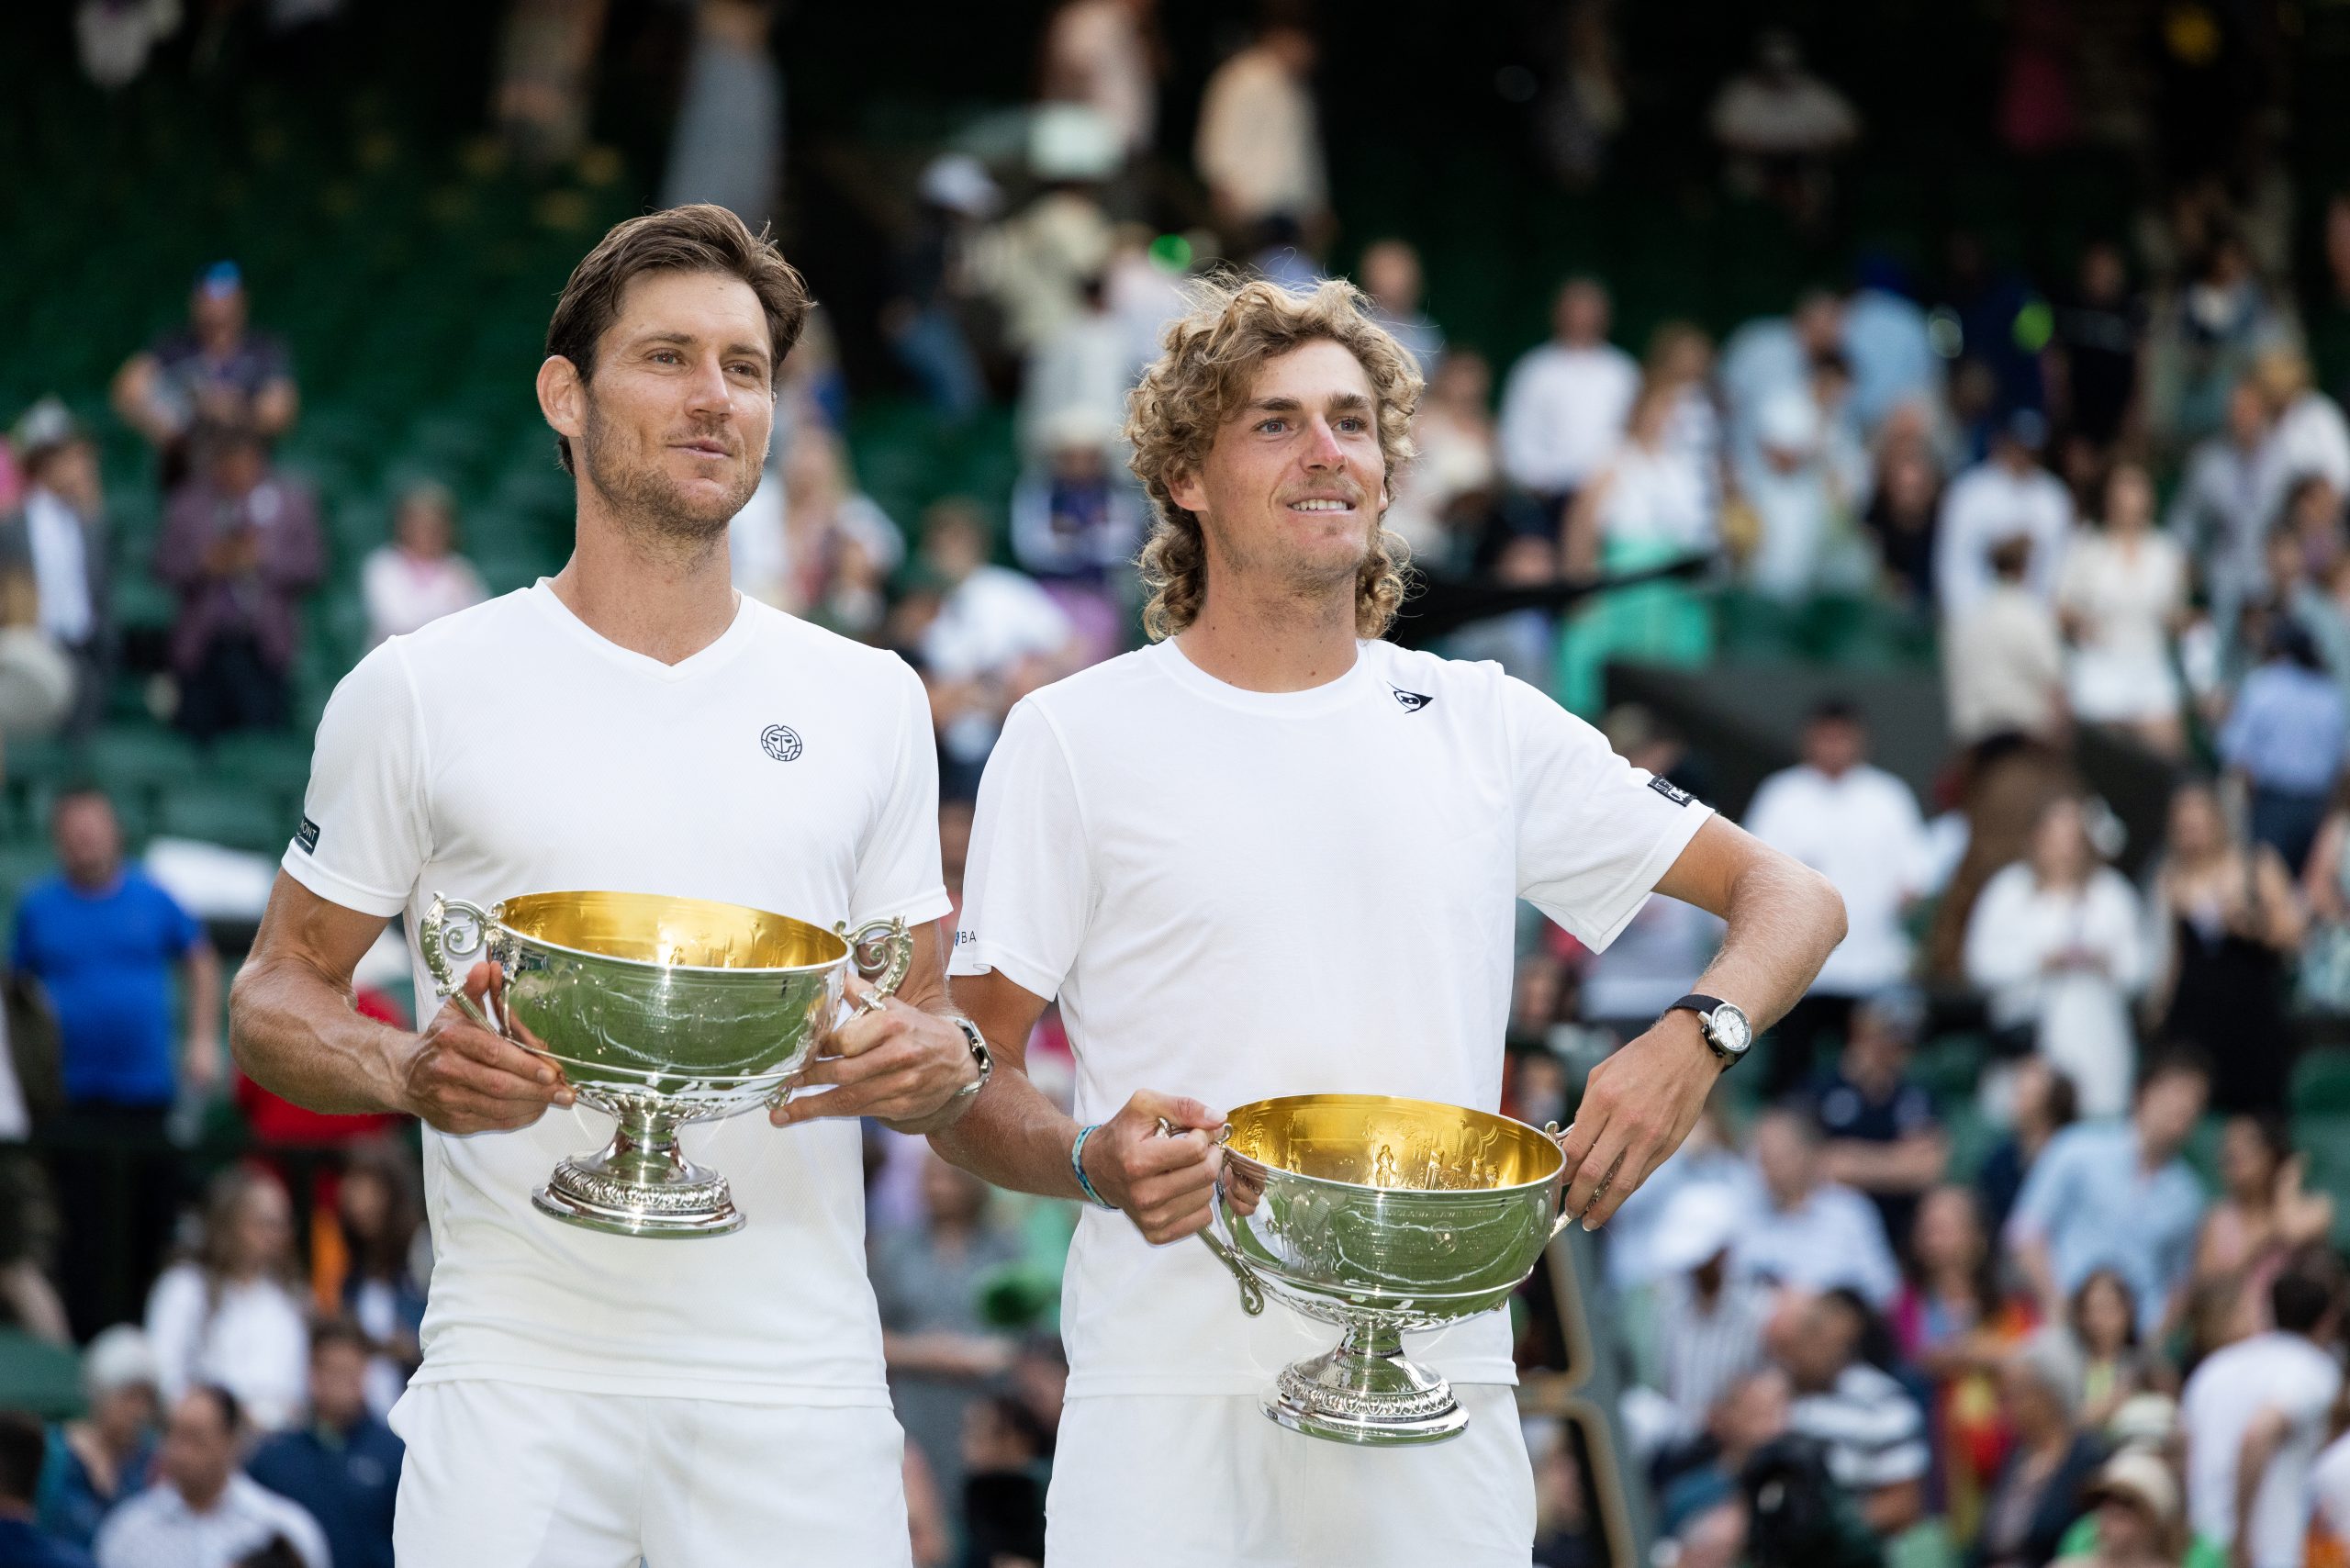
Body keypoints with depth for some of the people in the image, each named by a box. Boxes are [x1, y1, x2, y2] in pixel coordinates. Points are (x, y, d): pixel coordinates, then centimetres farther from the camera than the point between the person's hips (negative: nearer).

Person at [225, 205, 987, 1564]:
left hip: (800, 1385, 2)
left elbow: (922, 1018, 16)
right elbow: (279, 997, 8)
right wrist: (411, 1072, -14)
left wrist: (940, 1066, -8)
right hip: (518, 1377, -2)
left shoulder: (870, 701, 12)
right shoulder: (421, 691, 5)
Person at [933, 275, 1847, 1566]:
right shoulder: (1073, 738, 4)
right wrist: (1094, 1161, -20)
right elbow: (967, 1087, 2)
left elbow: (1793, 900, 15)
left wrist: (1695, 1040, -6)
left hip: (1437, 1400, 2)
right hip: (1169, 1398, -2)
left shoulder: (1482, 725, 11)